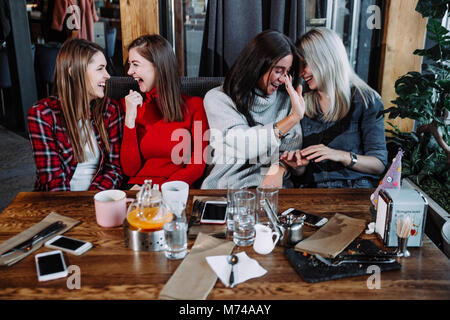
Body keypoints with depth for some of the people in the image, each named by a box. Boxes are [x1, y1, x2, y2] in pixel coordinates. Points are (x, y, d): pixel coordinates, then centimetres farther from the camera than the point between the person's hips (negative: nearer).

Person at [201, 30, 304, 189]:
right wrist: (293, 118, -21)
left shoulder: (286, 99, 11)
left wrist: (279, 168, -16)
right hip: (227, 187, -3)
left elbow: (293, 148, 6)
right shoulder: (218, 98, -2)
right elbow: (240, 144, -18)